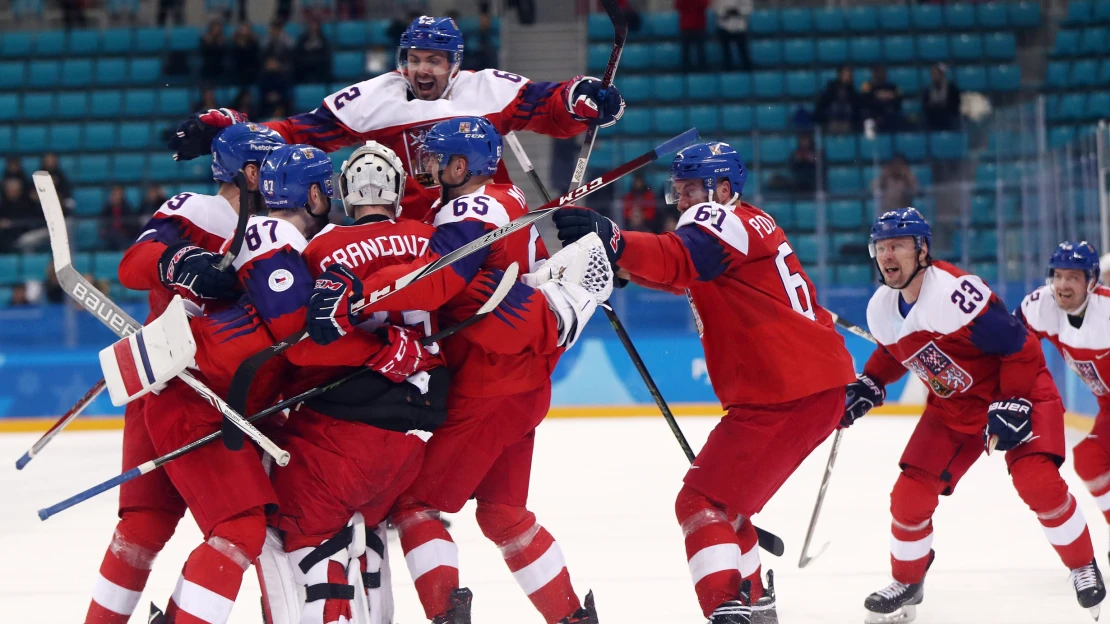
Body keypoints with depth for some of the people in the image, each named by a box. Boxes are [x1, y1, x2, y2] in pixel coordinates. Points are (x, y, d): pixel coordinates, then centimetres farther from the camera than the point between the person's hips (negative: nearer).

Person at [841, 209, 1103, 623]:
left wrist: (1011, 408, -24)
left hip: (1016, 392, -7)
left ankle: (1083, 566, -1)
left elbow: (1021, 348, -25)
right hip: (951, 410, 7)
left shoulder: (957, 292, -31)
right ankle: (906, 583, 20)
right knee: (911, 494, -3)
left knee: (1037, 480, -24)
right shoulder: (881, 309, -6)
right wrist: (867, 388, 5)